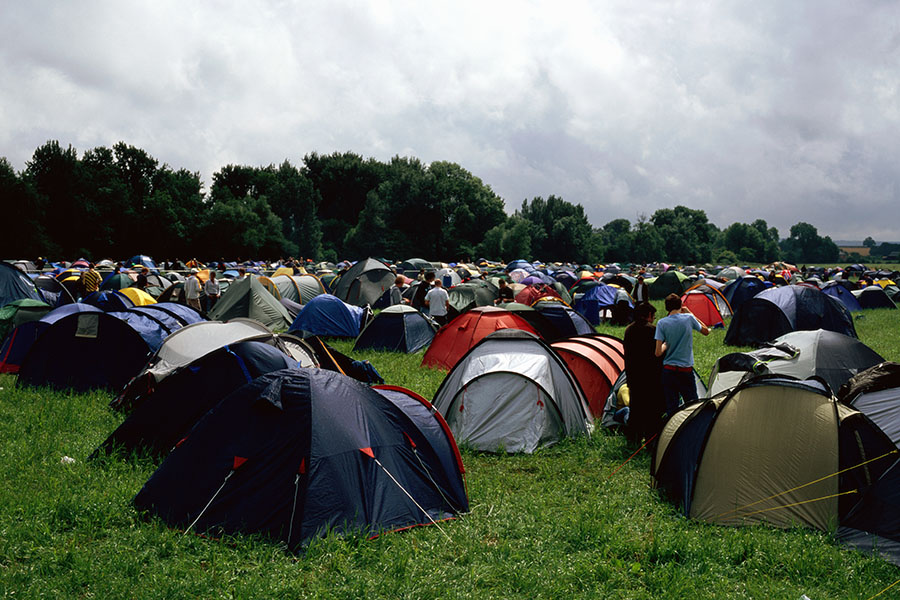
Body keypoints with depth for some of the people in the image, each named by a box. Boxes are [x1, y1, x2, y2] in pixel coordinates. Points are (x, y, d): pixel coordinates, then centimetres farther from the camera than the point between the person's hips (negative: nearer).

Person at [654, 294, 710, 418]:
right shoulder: (689, 318, -4)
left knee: (671, 408, 3)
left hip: (669, 370, 0)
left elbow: (658, 352, -12)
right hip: (687, 370, 1)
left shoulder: (662, 323, -7)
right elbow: (706, 331, 17)